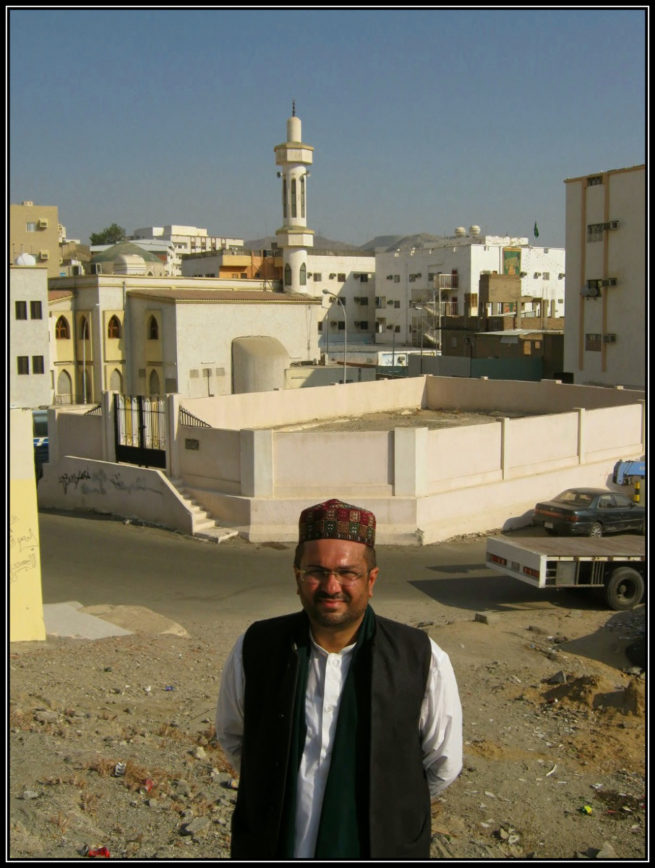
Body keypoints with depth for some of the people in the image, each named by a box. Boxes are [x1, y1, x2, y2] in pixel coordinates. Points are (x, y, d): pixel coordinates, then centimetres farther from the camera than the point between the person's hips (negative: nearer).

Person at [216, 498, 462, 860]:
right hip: (273, 848, 1)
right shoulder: (254, 651, -11)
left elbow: (443, 765, 0)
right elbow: (232, 737, 8)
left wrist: (381, 807, 5)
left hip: (382, 847, -1)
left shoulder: (424, 662, -15)